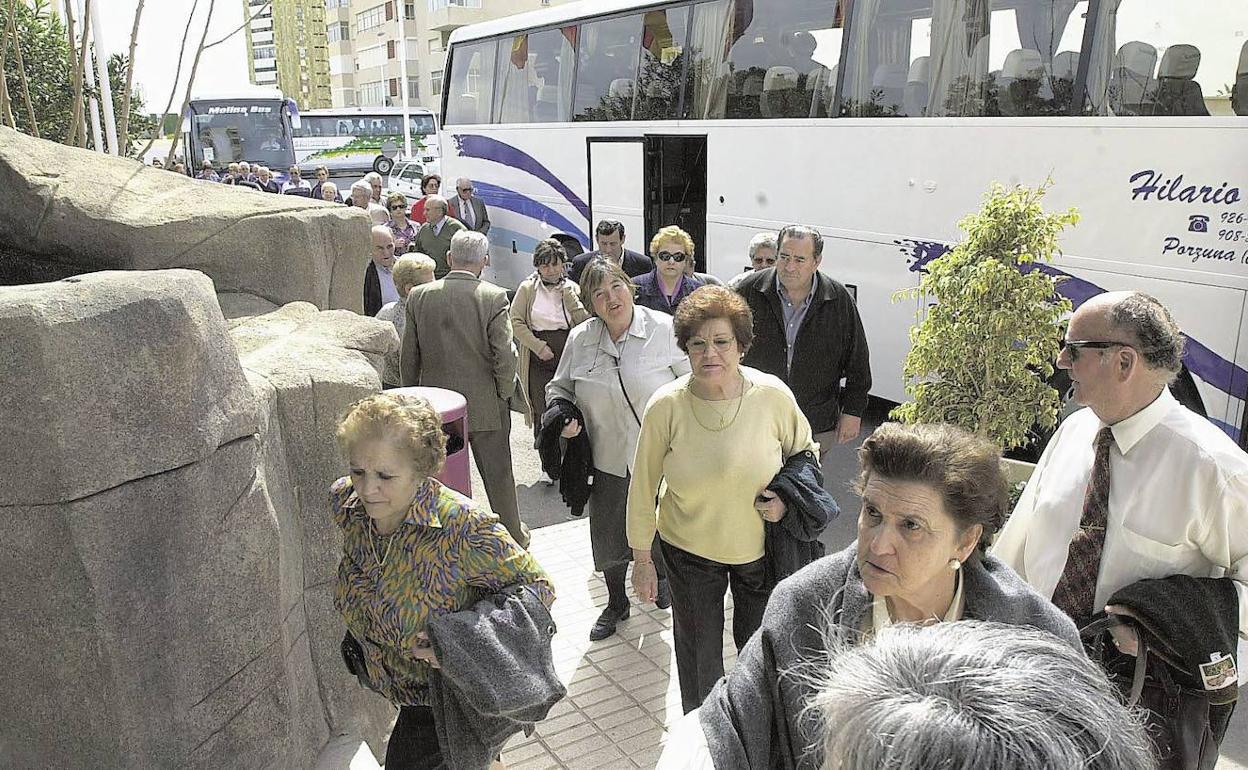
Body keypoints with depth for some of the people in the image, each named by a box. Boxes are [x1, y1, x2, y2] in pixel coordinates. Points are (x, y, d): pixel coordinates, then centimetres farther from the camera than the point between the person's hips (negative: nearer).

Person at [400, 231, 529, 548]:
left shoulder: (419, 296, -4)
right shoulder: (494, 297, -14)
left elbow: (408, 357, 1)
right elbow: (505, 356, -16)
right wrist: (505, 394, -1)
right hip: (485, 405, -2)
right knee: (498, 474, 15)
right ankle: (513, 535, 31)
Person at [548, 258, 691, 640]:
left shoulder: (664, 330, -12)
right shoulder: (579, 339, -3)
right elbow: (559, 387, 11)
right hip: (608, 461, 3)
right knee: (608, 537, 15)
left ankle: (662, 576, 51)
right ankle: (616, 603, 41)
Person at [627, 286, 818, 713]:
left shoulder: (773, 396, -19)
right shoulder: (665, 407, -20)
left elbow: (805, 452, 1)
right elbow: (643, 485, -8)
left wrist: (789, 499, -17)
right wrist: (641, 557, -2)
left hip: (762, 547, 1)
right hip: (689, 549, 0)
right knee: (698, 652, 17)